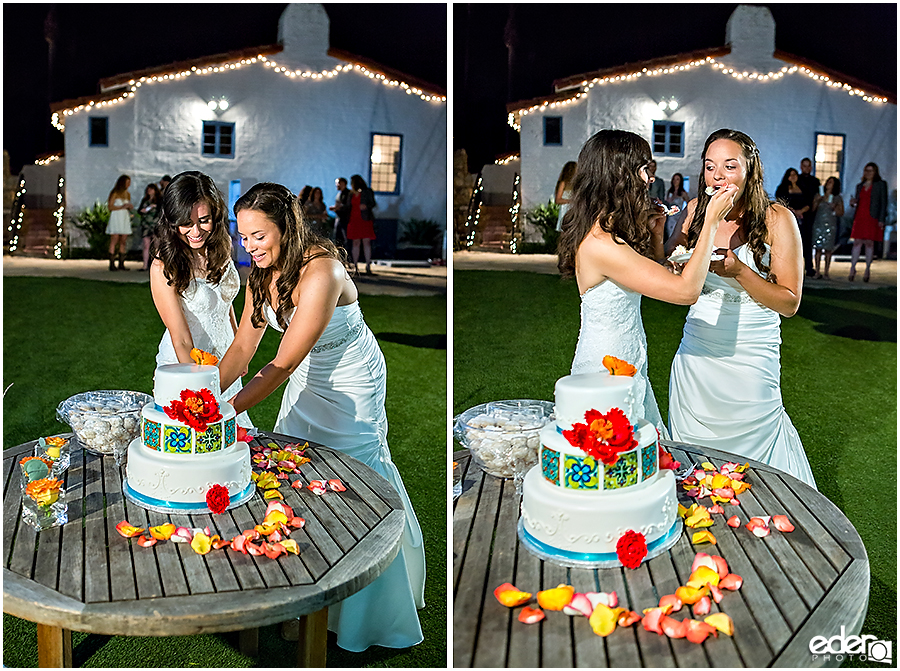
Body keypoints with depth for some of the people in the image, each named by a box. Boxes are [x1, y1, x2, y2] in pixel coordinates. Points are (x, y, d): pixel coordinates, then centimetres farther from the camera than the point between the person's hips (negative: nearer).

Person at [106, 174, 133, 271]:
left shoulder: (127, 194, 15)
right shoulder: (115, 193, -4)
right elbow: (110, 206, -8)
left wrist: (130, 207, 2)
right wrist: (122, 207, -14)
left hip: (125, 219, 6)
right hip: (116, 218, -6)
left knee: (123, 241, 3)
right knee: (114, 240, -8)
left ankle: (121, 264, 5)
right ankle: (112, 264, -8)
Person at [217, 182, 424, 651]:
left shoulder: (321, 272, -35)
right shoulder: (264, 271, -10)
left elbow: (282, 365, -36)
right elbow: (243, 346, -7)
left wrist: (226, 411, -39)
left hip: (352, 381, -7)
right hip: (306, 378, 7)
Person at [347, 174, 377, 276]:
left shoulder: (367, 191, 3)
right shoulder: (352, 194, 17)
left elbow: (373, 203, 0)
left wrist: (366, 206, -18)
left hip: (365, 219, -4)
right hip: (354, 220, 4)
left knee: (366, 242, -8)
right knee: (355, 243, 2)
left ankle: (368, 265, -5)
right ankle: (355, 267, 4)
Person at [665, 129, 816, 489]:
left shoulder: (777, 219, -8)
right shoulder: (697, 209, 2)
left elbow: (790, 303, -8)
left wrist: (738, 271, -23)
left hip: (751, 360, -3)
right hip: (696, 354, 4)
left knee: (748, 447, 5)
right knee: (693, 460, 11)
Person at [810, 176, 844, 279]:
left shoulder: (837, 198, 6)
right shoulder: (819, 196, 12)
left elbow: (841, 213, 5)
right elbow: (812, 210, 8)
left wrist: (834, 208, -12)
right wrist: (816, 201, -6)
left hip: (830, 226, -1)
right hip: (818, 225, 2)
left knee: (828, 249, -4)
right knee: (818, 248, -2)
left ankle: (826, 273, -1)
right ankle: (817, 272, 1)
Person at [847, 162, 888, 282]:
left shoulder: (881, 184, 5)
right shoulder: (860, 186, 18)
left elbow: (883, 202, -1)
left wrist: (881, 219, -9)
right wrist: (853, 203, -2)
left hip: (873, 218, -3)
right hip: (860, 217, 4)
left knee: (869, 243, -4)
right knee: (857, 242, -2)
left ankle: (867, 270, 2)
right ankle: (852, 268, -1)